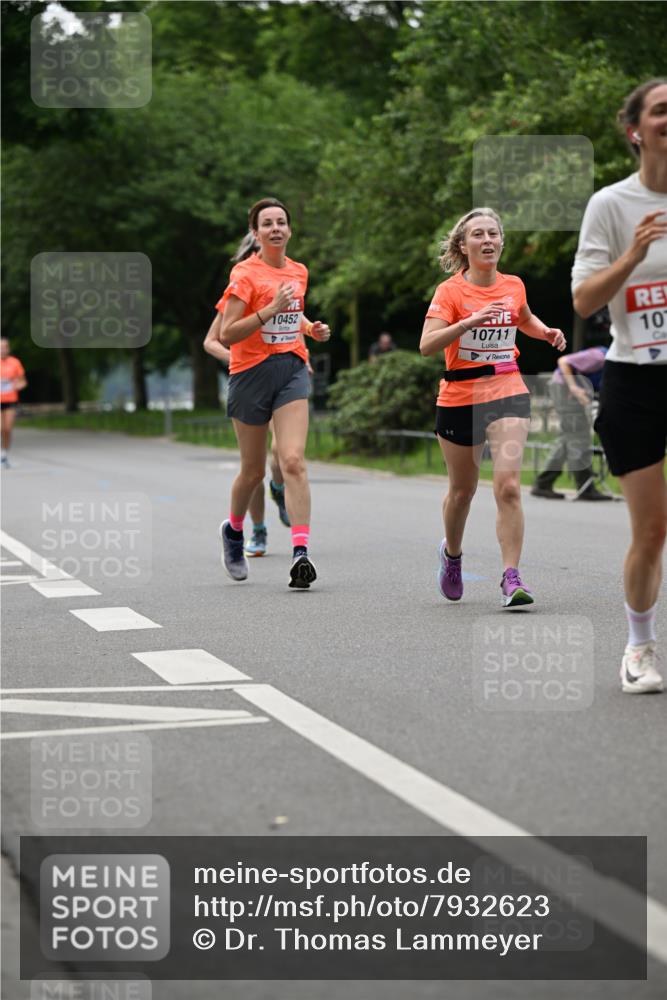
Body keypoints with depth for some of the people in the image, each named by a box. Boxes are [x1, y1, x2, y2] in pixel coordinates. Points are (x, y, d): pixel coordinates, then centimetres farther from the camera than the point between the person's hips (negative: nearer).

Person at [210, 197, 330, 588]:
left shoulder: (299, 272, 10)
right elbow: (226, 335, -15)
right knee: (254, 470, 8)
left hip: (292, 369, 3)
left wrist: (311, 328, 9)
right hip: (252, 373, -3)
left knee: (293, 460, -15)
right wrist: (269, 310, -24)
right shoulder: (245, 274, -8)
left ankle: (301, 552, -22)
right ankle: (234, 530, 38)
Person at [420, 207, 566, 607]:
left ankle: (511, 577, -16)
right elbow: (427, 345, -21)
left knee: (508, 484, -16)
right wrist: (470, 321, -33)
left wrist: (547, 332, 8)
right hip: (460, 397, -2)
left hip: (509, 393, 2)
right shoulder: (450, 291, -8)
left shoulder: (514, 286, 5)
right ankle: (452, 552, 42)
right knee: (463, 488, 13)